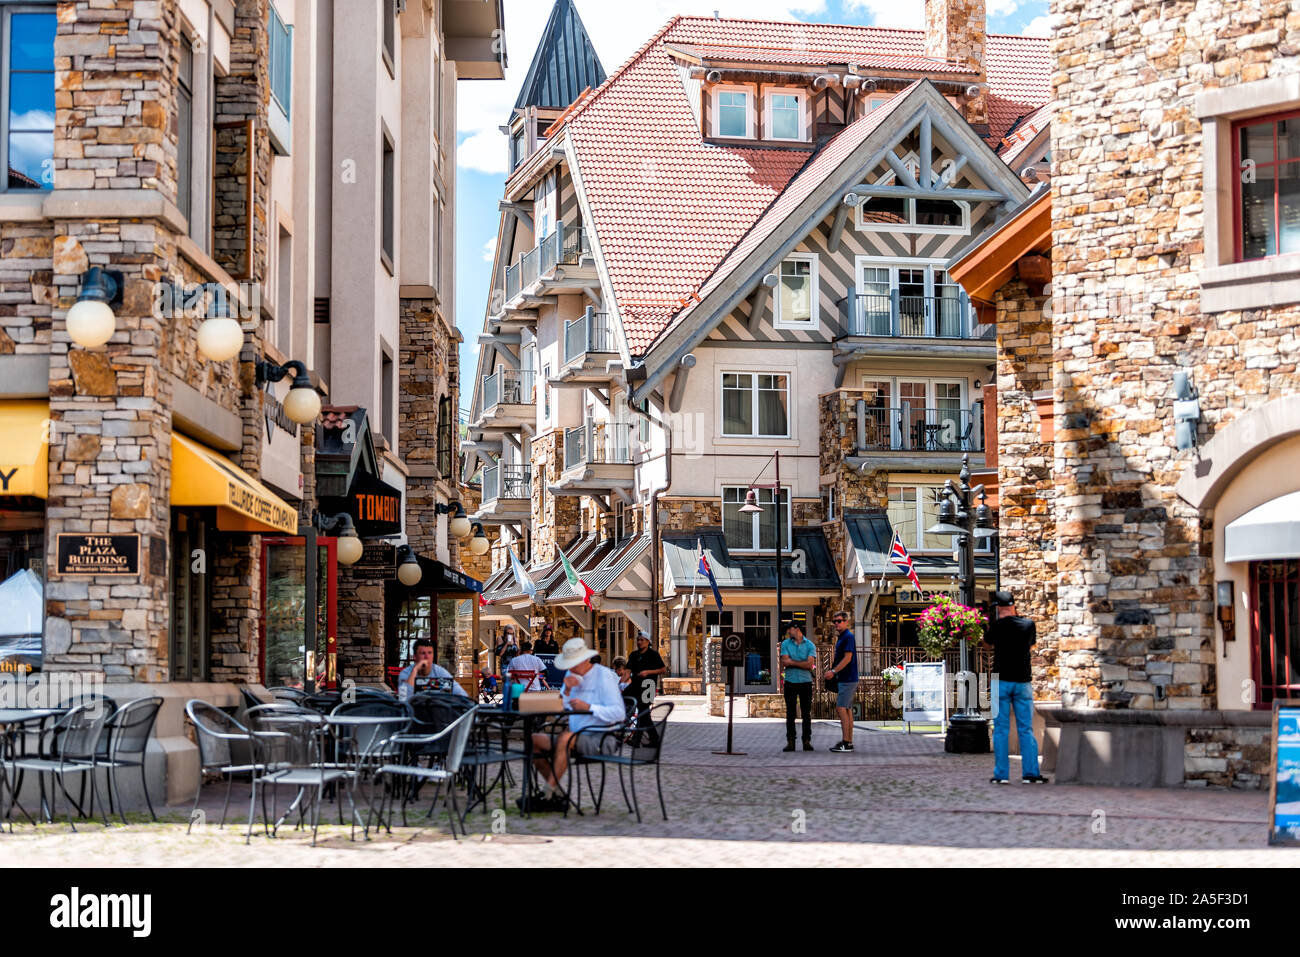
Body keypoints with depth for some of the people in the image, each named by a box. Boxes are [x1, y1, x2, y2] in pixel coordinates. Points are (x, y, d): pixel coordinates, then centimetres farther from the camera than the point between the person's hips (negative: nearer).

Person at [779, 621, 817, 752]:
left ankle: (807, 741, 6)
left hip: (805, 682, -1)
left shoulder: (810, 645, 2)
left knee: (806, 713, 1)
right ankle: (790, 741, 3)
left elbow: (809, 664, -11)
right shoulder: (785, 644, 6)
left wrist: (792, 662, -9)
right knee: (790, 713, 1)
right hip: (790, 682, 1)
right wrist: (803, 664, -8)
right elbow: (784, 663, -7)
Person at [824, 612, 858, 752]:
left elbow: (847, 658, -19)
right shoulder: (840, 637, 18)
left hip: (848, 680, -10)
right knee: (847, 710, 10)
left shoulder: (848, 637, -13)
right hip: (844, 679, 10)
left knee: (841, 709, -12)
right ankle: (849, 742, 13)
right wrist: (831, 669, 11)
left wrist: (833, 671, -19)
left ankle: (846, 743, -13)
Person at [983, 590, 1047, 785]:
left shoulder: (997, 626, -7)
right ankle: (1030, 773, 3)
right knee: (1026, 729, 6)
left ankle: (1001, 774, 1)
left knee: (1001, 729, 2)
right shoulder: (1028, 624, 0)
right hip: (1022, 681, 2)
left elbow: (987, 644, 11)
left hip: (1001, 681, -2)